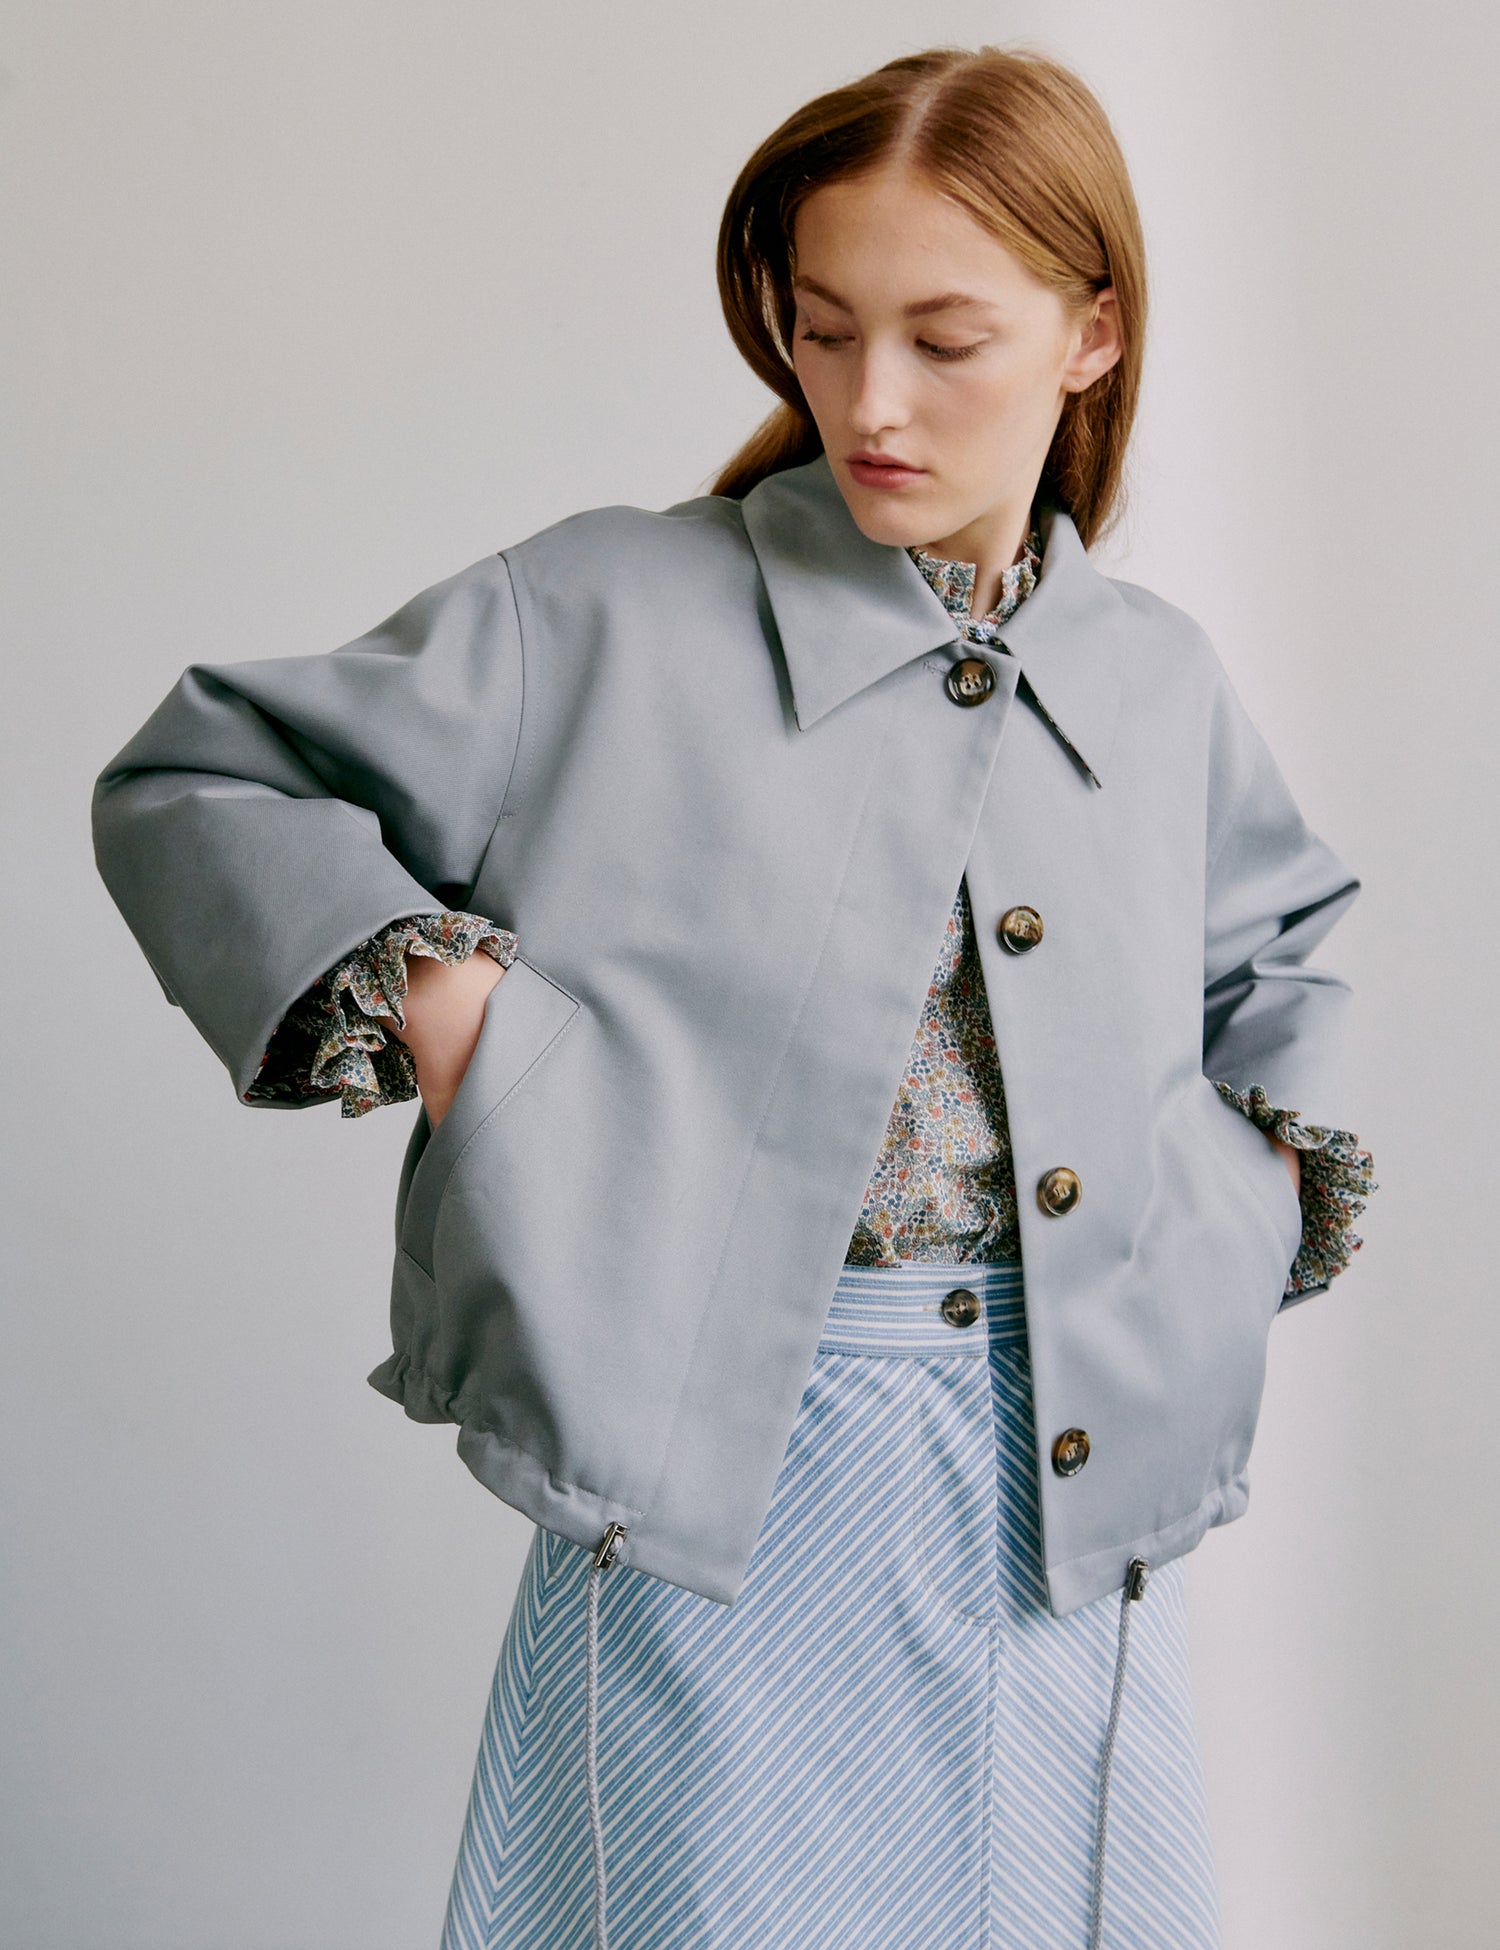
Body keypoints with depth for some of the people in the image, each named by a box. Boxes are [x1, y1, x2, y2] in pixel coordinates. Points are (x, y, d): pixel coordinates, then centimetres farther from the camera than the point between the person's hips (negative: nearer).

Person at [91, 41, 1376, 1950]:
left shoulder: (1164, 686, 7)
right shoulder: (604, 617, -6)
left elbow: (1273, 957, 27)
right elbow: (187, 787, -2)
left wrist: (1275, 1166, 10)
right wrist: (419, 975, -15)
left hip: (1080, 1499, 4)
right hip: (718, 1493, -4)